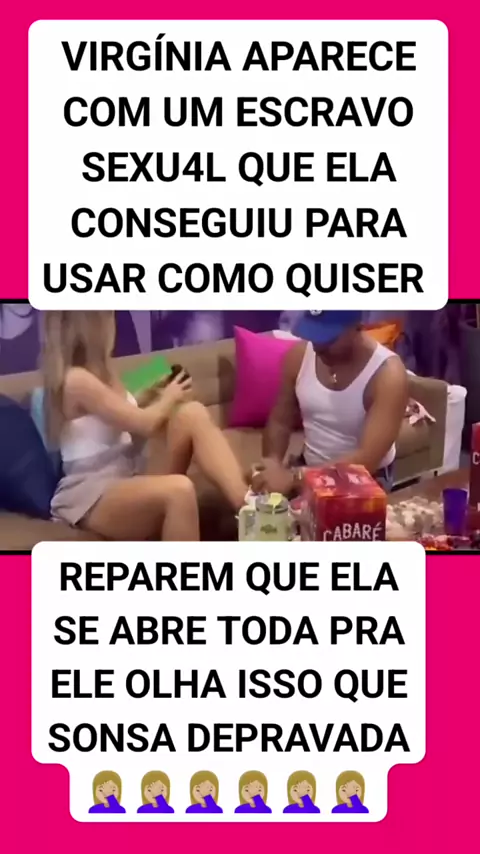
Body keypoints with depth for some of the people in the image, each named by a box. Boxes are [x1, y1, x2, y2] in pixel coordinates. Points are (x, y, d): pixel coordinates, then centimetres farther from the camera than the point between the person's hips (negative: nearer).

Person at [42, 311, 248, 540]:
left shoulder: (94, 374, 15)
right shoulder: (76, 379, -16)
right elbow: (144, 425, -15)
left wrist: (149, 398, 20)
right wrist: (169, 398, 3)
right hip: (89, 497, -9)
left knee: (192, 414, -11)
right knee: (179, 490, -38)